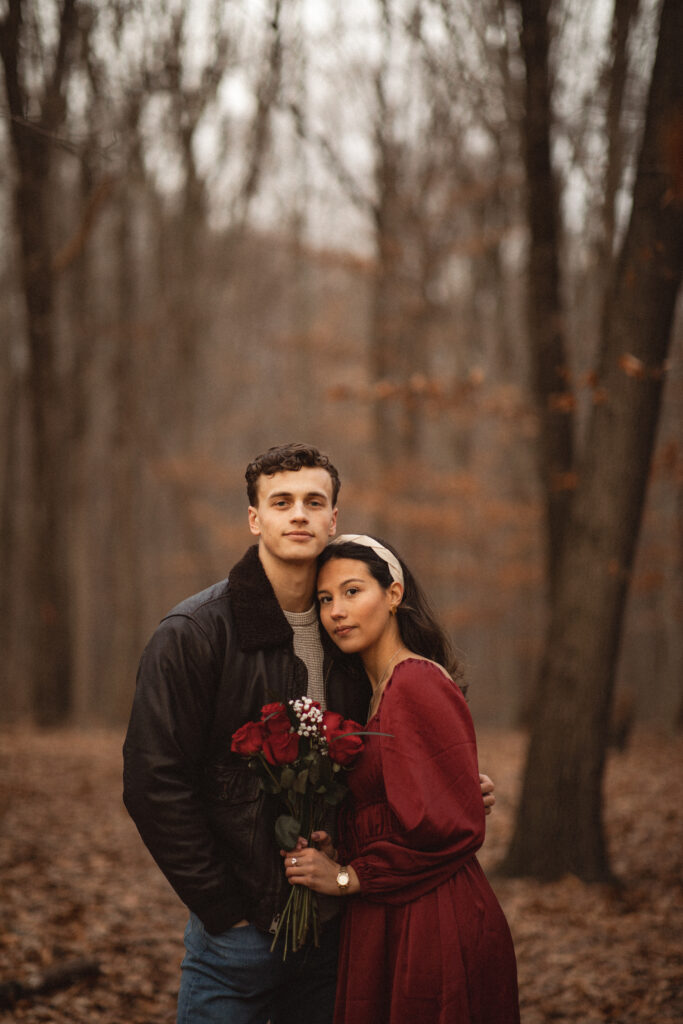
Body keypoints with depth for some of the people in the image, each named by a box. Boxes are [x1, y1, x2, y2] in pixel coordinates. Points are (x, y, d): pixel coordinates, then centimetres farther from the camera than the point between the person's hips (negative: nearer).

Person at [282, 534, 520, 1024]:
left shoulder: (417, 685, -15)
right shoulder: (379, 690, 13)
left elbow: (453, 827, -19)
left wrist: (348, 877, -12)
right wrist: (338, 852, 0)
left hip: (432, 932, -9)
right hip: (390, 925, 9)